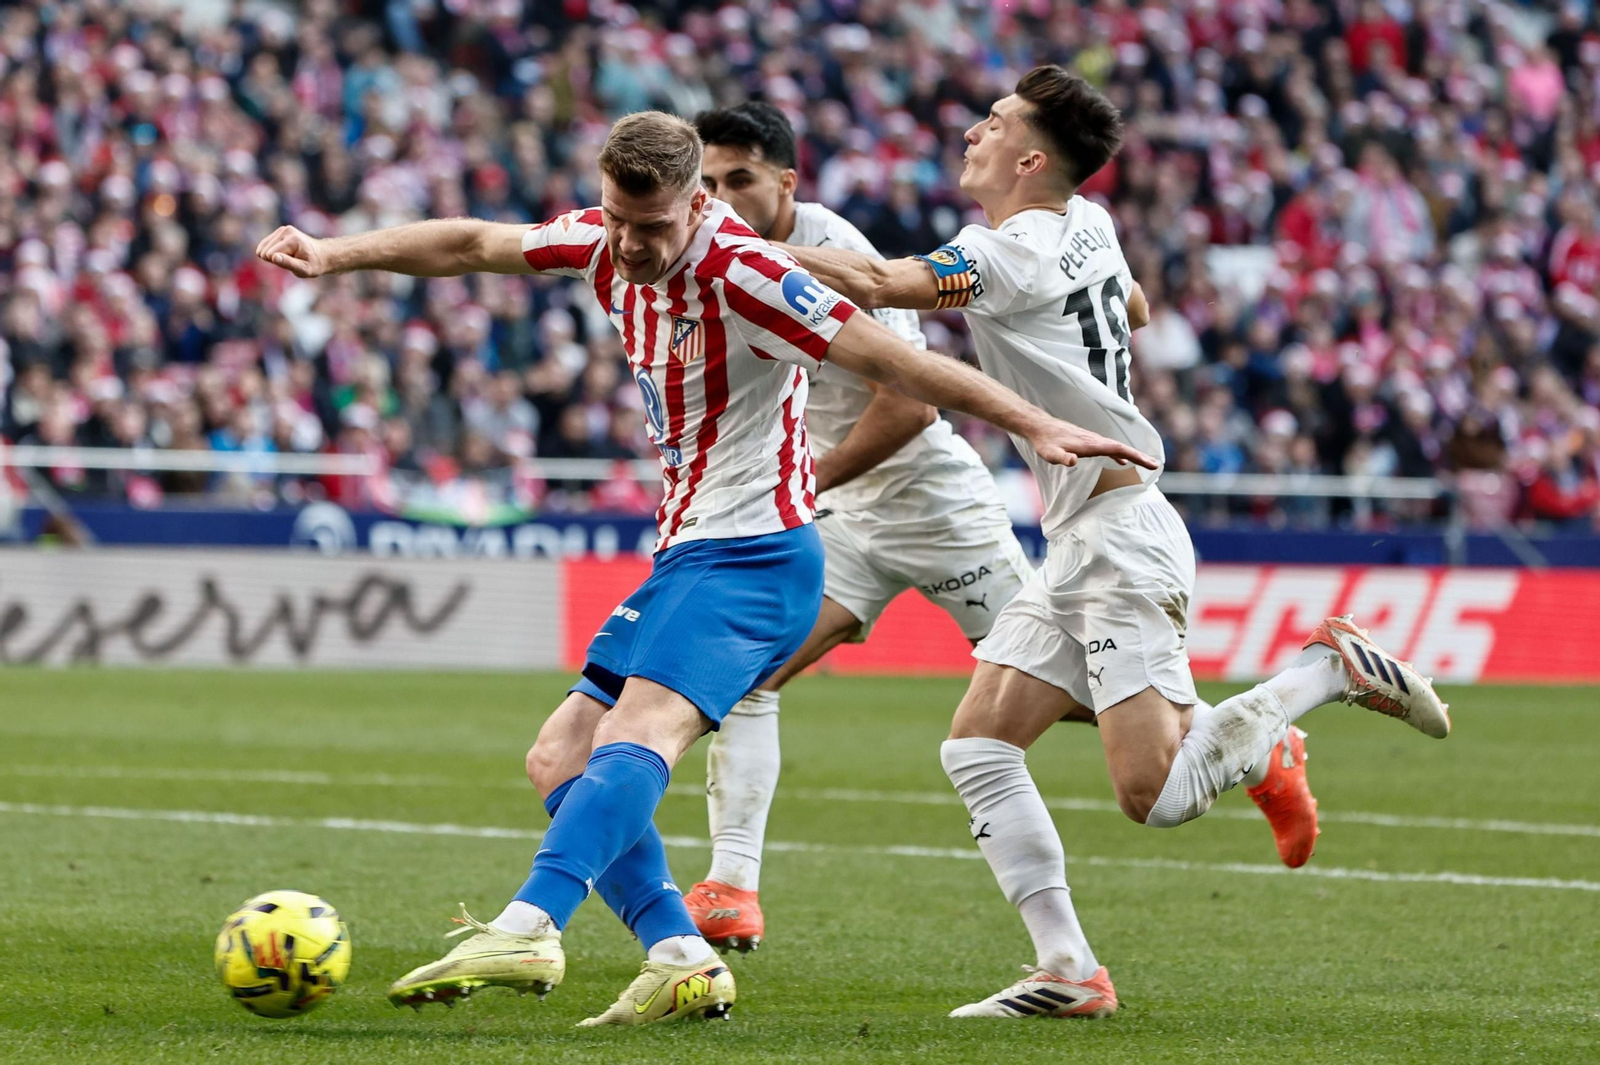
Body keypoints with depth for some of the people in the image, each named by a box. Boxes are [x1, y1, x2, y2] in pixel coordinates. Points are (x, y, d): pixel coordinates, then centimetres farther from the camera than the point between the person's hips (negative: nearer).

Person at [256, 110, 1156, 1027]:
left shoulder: (743, 275, -18)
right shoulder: (606, 245, 3)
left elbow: (893, 361, -19)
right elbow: (472, 246, 15)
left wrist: (1035, 425, -23)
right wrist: (335, 255, 11)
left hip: (753, 552, -10)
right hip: (688, 550, 10)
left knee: (642, 728, -30)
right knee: (559, 761, 4)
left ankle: (529, 930, -47)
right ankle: (683, 961, -6)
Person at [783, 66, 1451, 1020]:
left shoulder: (1016, 252, -15)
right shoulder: (1087, 226, 12)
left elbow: (875, 285, -24)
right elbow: (1131, 298, 34)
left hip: (1123, 538, -10)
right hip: (1077, 548, 10)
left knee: (1152, 793, -14)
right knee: (978, 746, 3)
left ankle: (1332, 669, 1)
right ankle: (1069, 970, 2)